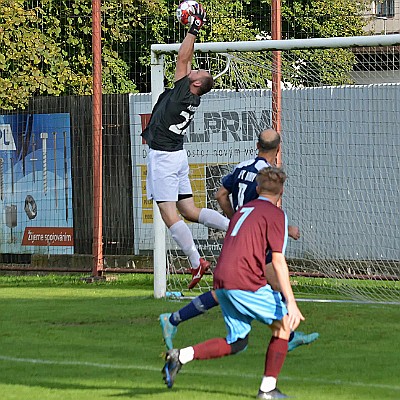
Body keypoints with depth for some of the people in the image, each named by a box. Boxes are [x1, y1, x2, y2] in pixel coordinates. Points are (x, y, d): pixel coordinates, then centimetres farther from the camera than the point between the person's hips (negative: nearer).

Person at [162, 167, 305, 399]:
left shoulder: (243, 210, 24)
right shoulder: (276, 214, 0)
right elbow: (278, 261, -9)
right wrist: (291, 302, -13)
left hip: (220, 282, 7)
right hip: (246, 282, -7)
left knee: (236, 344, 14)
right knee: (283, 324, 8)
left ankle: (182, 356, -4)